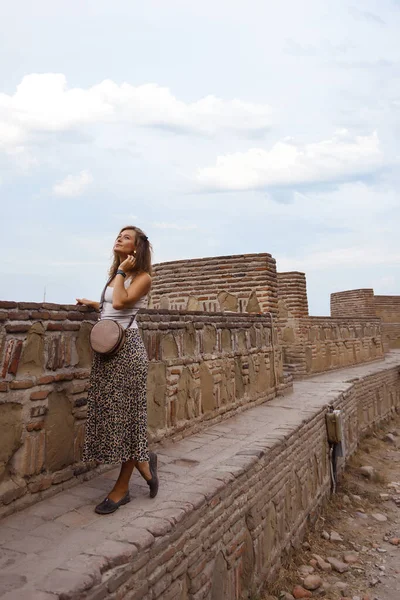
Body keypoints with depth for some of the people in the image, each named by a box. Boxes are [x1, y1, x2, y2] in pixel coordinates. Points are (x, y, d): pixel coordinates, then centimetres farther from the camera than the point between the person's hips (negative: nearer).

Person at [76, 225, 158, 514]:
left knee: (126, 412, 0)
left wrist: (121, 271, -11)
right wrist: (93, 304, 22)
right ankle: (143, 461, 28)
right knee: (109, 412, 8)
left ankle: (122, 488, 13)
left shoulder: (142, 277, -5)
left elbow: (121, 302, -21)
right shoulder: (117, 275, 18)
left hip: (127, 346, -8)